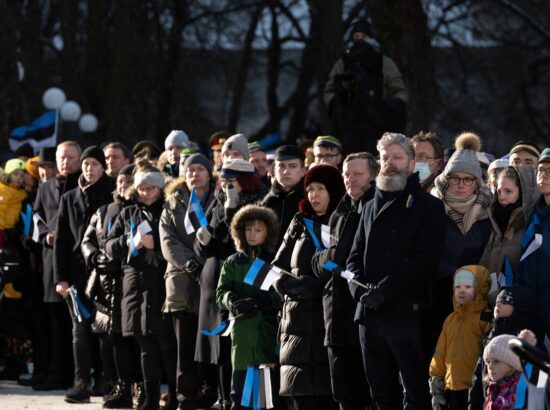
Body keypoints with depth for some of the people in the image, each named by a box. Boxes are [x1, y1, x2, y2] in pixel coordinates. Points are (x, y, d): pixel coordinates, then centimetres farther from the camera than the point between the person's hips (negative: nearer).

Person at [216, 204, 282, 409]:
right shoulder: (233, 262, 14)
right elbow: (221, 292, 9)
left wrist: (261, 301, -20)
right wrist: (232, 301, -13)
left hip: (269, 329, -2)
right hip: (242, 329, 2)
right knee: (239, 392, 0)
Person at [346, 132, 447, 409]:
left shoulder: (427, 206, 0)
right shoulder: (372, 207, 20)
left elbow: (426, 259, -10)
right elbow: (355, 257, 17)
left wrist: (383, 290, -16)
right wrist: (360, 289, -5)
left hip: (407, 311, -6)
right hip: (369, 314, 6)